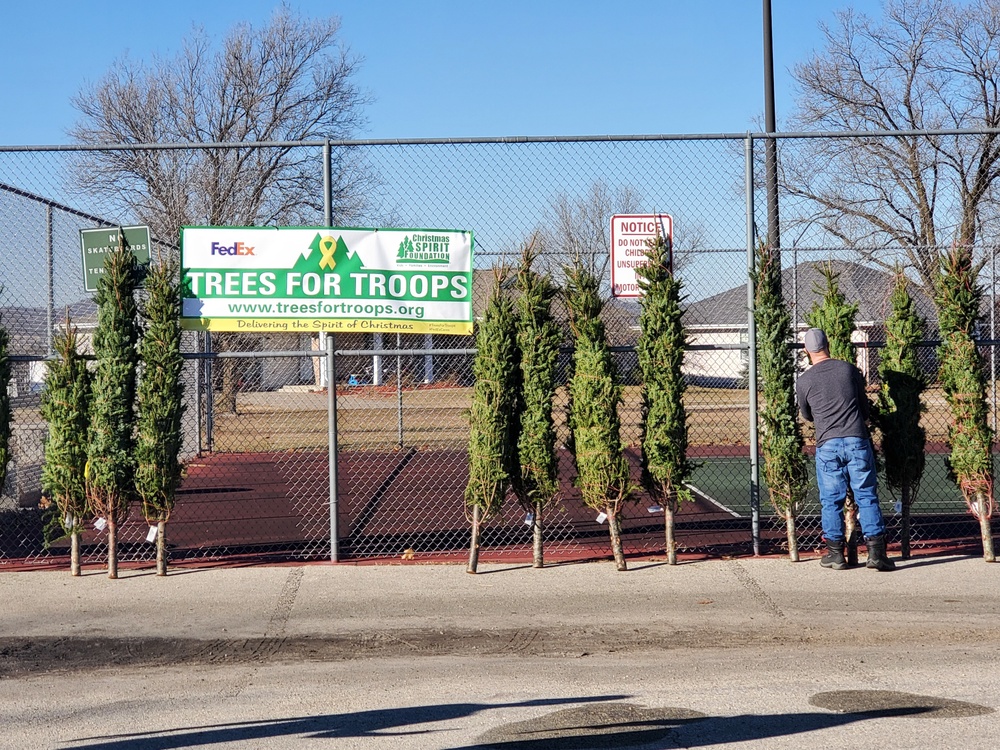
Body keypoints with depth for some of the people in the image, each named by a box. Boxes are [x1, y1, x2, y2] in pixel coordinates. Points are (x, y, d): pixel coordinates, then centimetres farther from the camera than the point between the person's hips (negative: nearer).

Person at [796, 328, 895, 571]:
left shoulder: (804, 380, 2)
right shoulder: (849, 369, 5)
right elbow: (864, 403, 16)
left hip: (827, 444, -1)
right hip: (857, 440, 1)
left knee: (831, 499, 8)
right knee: (867, 496, 3)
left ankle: (835, 553, 11)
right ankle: (876, 551, -1)